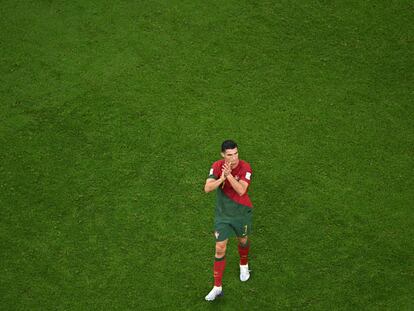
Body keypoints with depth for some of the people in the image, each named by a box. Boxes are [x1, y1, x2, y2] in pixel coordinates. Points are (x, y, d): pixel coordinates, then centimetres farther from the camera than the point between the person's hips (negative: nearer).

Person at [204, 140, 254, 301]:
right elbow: (207, 188, -22)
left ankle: (244, 265, 55)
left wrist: (229, 175, -42)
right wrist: (222, 178, -38)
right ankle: (217, 287, 8)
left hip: (242, 212, -1)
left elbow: (241, 190, -31)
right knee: (220, 249, -1)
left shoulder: (245, 167, -20)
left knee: (243, 241, 21)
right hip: (222, 214, 1)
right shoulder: (217, 166, -13)